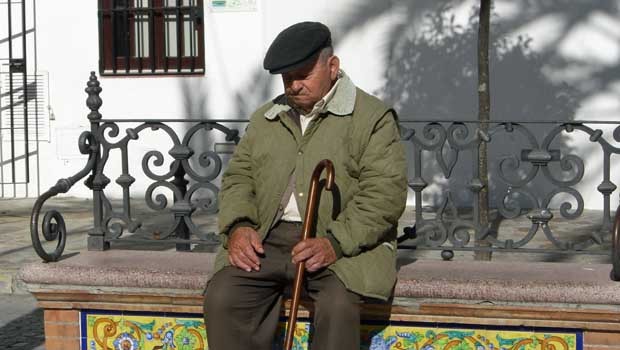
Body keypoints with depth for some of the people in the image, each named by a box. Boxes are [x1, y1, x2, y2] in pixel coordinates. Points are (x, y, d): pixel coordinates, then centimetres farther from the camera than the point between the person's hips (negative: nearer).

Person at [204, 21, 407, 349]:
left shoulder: (373, 117, 2)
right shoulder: (265, 119, 21)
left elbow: (385, 192, -8)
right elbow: (238, 176, 20)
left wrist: (335, 242, -21)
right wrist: (238, 226, -2)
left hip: (344, 241, -4)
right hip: (268, 239, 4)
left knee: (338, 304, -34)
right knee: (221, 297, -22)